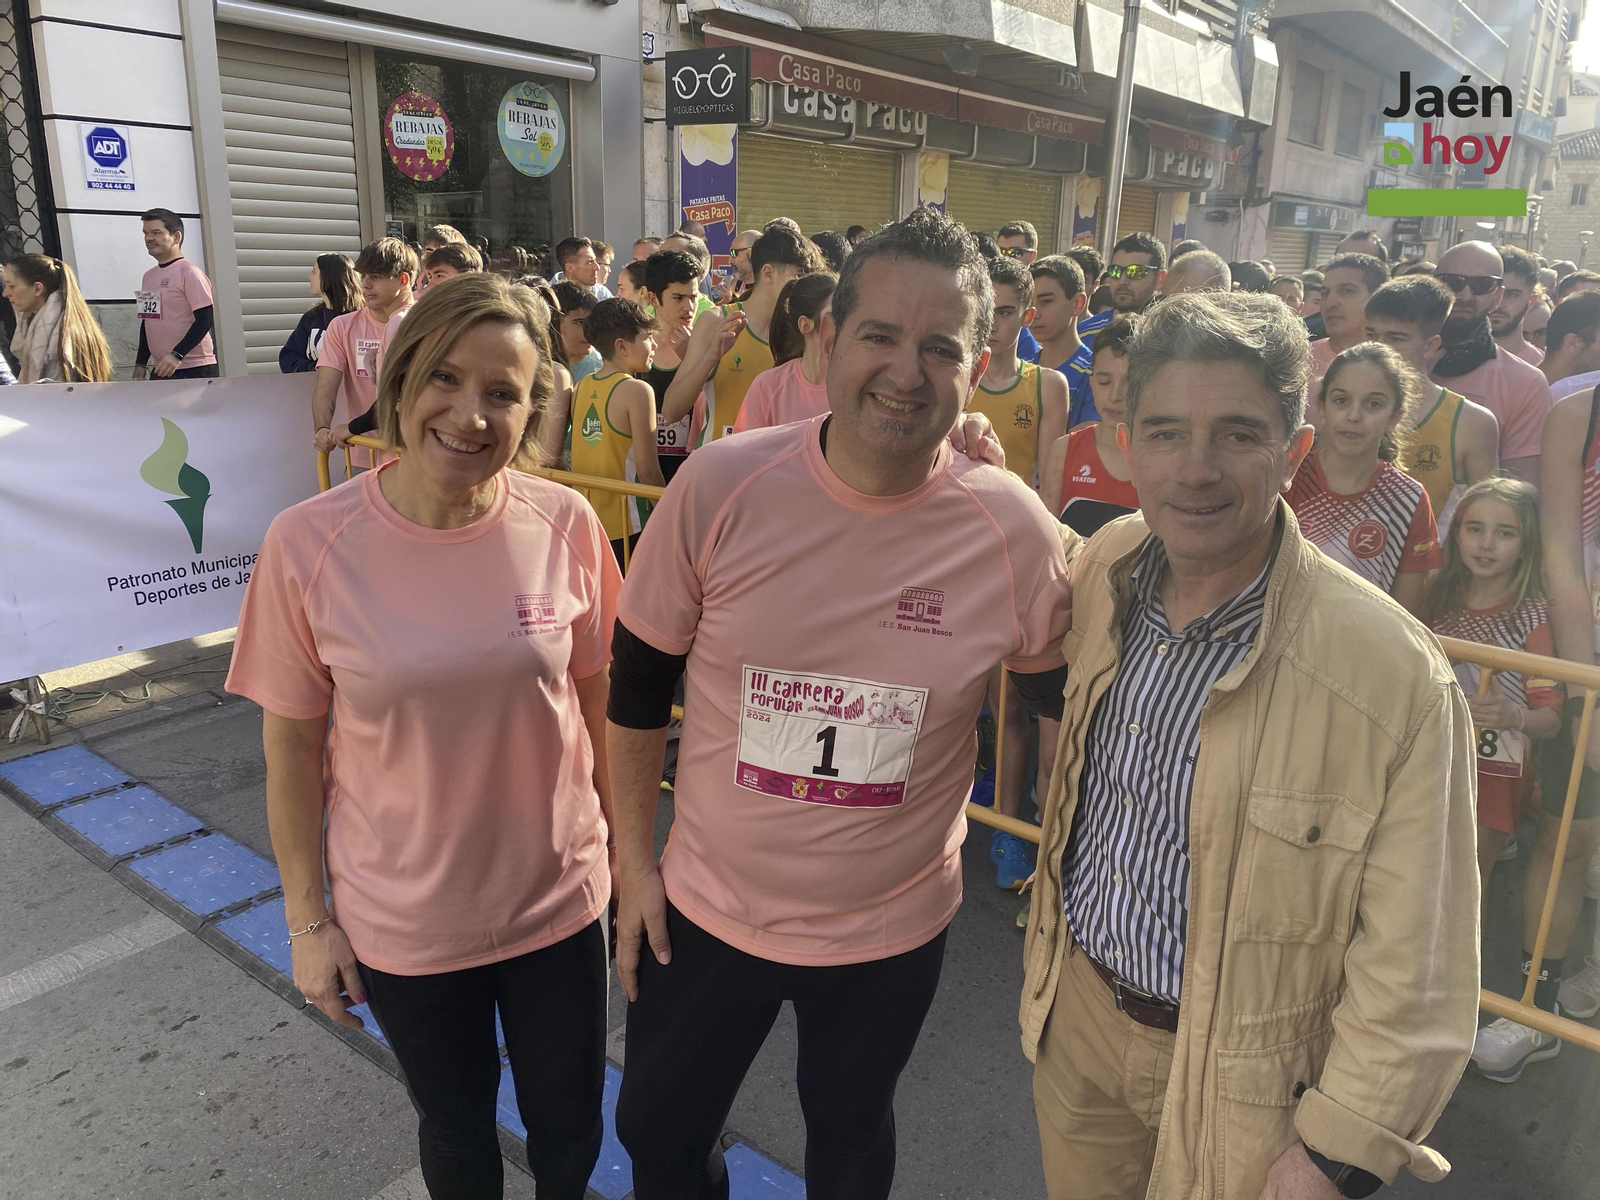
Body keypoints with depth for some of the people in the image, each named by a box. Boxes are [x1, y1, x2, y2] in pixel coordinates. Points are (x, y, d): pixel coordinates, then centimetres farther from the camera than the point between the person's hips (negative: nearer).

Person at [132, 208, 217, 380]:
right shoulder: (148, 276, 15)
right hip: (161, 370, 7)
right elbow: (147, 321, 22)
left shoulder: (189, 272, -8)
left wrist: (177, 355, -21)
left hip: (195, 371, -7)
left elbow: (206, 319, -15)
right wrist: (140, 363, 18)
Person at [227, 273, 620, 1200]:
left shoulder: (565, 524, -13)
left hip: (560, 896, 1)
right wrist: (308, 918, -1)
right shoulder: (310, 544, -17)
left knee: (569, 1124, 22)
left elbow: (600, 697, -1)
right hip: (403, 919, -1)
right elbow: (292, 746, -7)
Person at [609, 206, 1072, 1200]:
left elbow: (1064, 693, 1)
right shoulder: (722, 485, -17)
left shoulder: (1015, 530, -17)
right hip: (706, 909, 1)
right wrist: (636, 860, 0)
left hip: (892, 932, 0)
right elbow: (639, 684, -5)